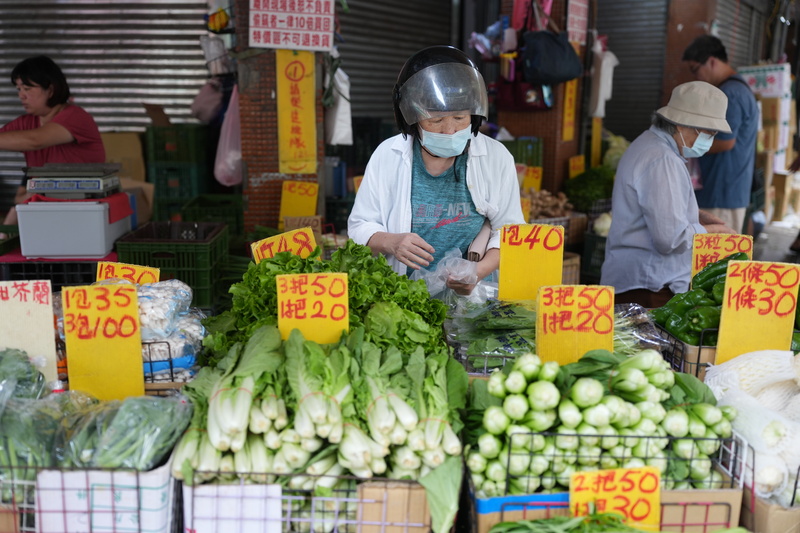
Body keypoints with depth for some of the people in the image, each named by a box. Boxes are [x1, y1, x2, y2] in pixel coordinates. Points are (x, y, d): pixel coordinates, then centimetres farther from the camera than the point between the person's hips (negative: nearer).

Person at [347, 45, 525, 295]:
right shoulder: (387, 155, 3)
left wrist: (481, 270, -12)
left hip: (473, 295, 1)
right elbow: (359, 225, 8)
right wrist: (390, 242, -13)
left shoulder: (497, 157, 4)